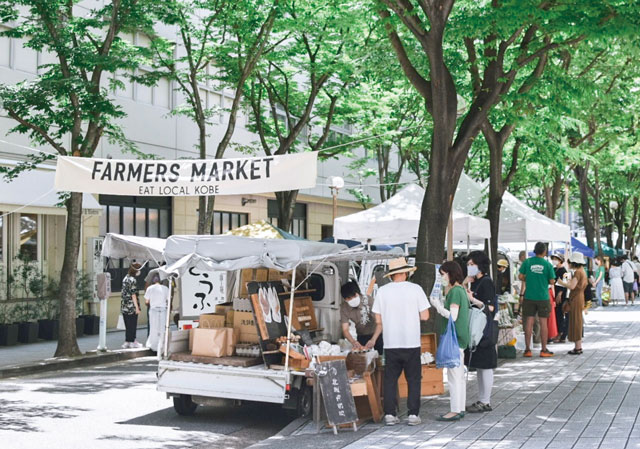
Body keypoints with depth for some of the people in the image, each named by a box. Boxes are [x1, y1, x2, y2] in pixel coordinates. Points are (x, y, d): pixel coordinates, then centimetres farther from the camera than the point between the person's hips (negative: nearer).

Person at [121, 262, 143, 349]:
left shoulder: (125, 278, 12)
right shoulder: (133, 280, -14)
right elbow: (133, 294, -17)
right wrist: (137, 307, -16)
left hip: (124, 305, 8)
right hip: (132, 306, -8)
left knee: (127, 325, 12)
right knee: (132, 325, 1)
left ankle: (127, 342, 15)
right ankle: (132, 342, 6)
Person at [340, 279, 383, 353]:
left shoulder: (368, 300, -25)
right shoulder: (344, 308, -15)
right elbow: (345, 330, -15)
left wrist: (373, 339, -41)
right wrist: (354, 342, -35)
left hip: (377, 334, -2)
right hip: (362, 336, 3)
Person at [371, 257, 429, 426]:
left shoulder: (382, 291, -1)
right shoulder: (415, 289, -4)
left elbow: (378, 320, 2)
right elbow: (425, 316, -4)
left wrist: (373, 339, 19)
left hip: (390, 343, 1)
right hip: (411, 342, -1)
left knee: (390, 379, 9)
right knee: (414, 379, 7)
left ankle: (389, 414, 7)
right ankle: (413, 414, 6)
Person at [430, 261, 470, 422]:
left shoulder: (455, 291, -15)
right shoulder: (461, 290, 15)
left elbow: (453, 316, -21)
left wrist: (438, 306, -10)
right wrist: (441, 305, 12)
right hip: (460, 339, 10)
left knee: (454, 375, -6)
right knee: (459, 375, 14)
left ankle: (455, 410, -3)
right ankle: (460, 409, 20)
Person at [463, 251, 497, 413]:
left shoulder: (486, 282, -12)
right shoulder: (474, 283, 15)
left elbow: (490, 307, -17)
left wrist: (473, 299, -27)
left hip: (484, 330, -10)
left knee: (485, 366, -3)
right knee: (478, 366, 13)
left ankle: (485, 402, 2)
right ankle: (481, 400, 19)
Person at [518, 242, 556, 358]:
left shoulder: (527, 262, -2)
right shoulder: (547, 264, -5)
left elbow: (521, 277, 0)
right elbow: (552, 281, -4)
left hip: (529, 297, 1)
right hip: (543, 297, -1)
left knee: (529, 322, 5)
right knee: (543, 322, 5)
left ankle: (527, 349, 6)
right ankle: (544, 350, 8)